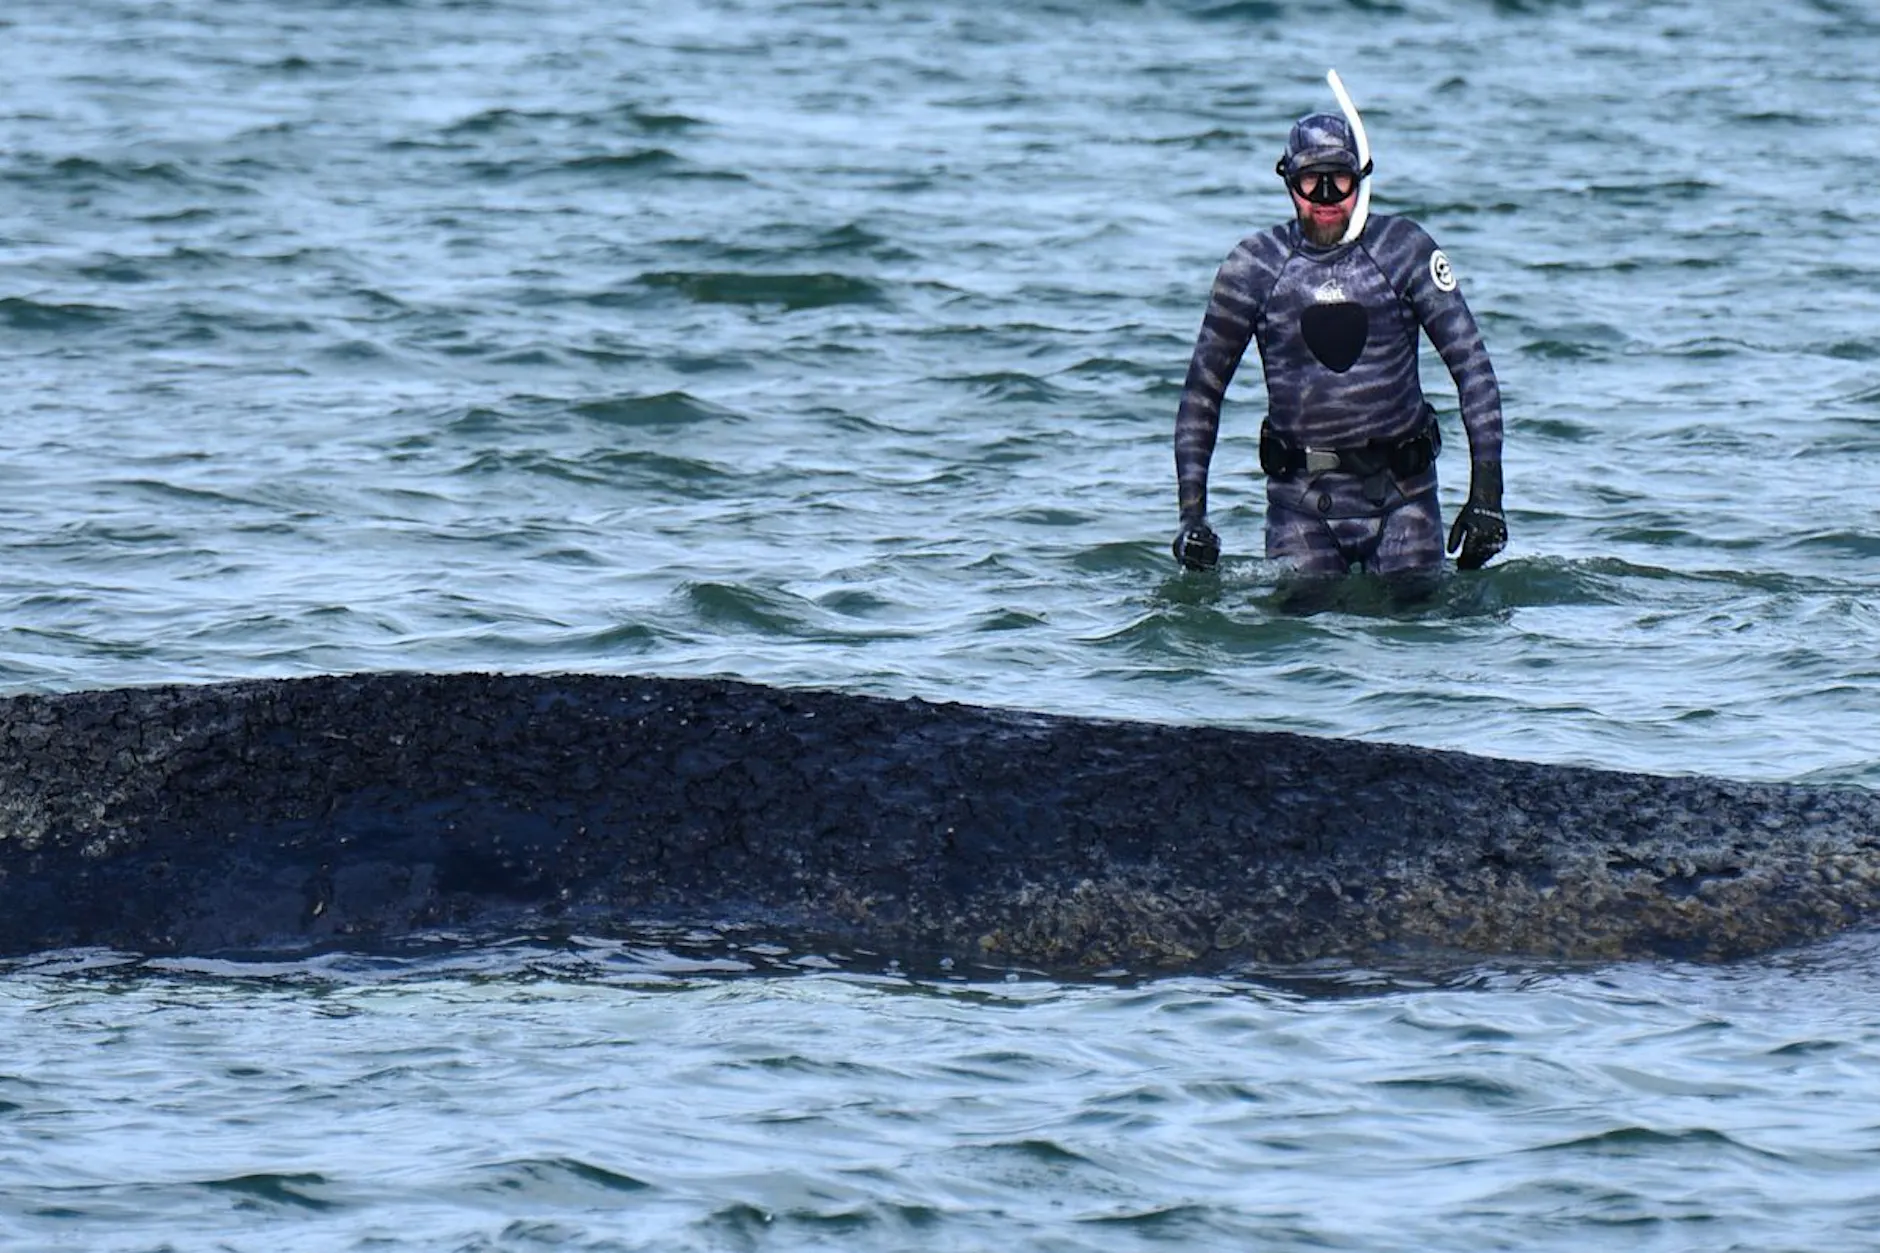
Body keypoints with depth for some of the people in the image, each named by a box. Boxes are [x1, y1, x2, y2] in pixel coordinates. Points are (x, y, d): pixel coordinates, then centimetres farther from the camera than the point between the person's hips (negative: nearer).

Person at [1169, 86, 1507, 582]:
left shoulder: (1404, 250, -2)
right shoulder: (1254, 266, 0)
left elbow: (1472, 367, -1)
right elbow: (1203, 389, 7)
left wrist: (1486, 493, -8)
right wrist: (1191, 509, -1)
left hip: (1400, 495, 0)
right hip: (1301, 502, 0)